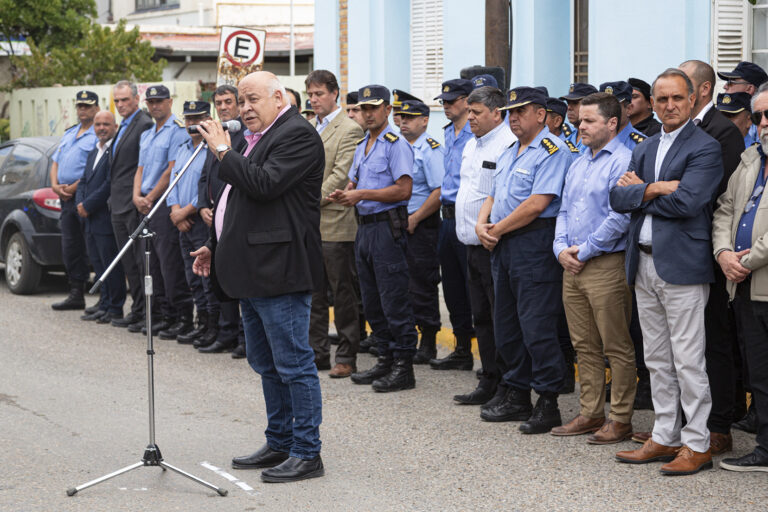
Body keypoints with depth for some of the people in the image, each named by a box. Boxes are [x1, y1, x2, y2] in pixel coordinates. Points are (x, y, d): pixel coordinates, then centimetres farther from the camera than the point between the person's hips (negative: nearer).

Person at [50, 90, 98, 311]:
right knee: (70, 248, 10)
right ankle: (76, 295, 16)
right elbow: (55, 163, 22)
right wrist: (55, 185, 3)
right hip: (67, 198, 8)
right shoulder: (69, 134, 21)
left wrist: (73, 188, -17)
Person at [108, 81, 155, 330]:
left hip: (135, 205, -10)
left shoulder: (144, 124, -12)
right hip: (119, 205, 10)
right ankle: (137, 310, 19)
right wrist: (113, 197, 18)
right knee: (128, 262, 13)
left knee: (141, 260, -6)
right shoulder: (123, 126, 19)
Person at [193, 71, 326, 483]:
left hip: (279, 271, -11)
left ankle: (307, 453, -1)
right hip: (254, 273, 11)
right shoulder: (258, 138, 20)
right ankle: (279, 444, 26)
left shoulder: (298, 136, -12)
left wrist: (223, 152, -15)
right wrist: (215, 245, 23)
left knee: (293, 363, -6)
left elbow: (264, 185, -24)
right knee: (266, 365, 16)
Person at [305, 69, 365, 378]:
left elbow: (340, 175, -14)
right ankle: (317, 352, 19)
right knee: (311, 292, 11)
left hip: (335, 222, -8)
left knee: (343, 293, -1)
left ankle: (347, 356, 5)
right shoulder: (306, 128, 17)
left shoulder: (350, 130, -7)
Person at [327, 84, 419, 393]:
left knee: (394, 299, -7)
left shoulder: (396, 145, -9)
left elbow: (404, 190, -17)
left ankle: (403, 367, -4)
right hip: (364, 227, 9)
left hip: (387, 226, -9)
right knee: (371, 301, 13)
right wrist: (345, 195, 2)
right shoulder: (360, 147, 18)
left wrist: (362, 194, -18)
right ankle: (386, 359, 21)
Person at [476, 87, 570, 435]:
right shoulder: (509, 153, 19)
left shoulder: (552, 151, -10)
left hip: (534, 244, -10)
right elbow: (494, 196, 23)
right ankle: (517, 397, 22)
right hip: (503, 247, 10)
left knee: (537, 327, -9)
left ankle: (548, 404, -3)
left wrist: (498, 229, -11)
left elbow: (537, 203, -19)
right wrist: (482, 224, 2)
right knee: (506, 326, 13)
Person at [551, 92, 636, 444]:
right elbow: (564, 211, 20)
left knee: (617, 348, -3)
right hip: (572, 267, 9)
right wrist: (561, 248, 2)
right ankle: (590, 414, 19)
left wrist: (584, 251, -13)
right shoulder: (578, 165, 18)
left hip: (607, 266, -8)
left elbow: (620, 217, -18)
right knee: (585, 346, 12)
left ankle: (621, 420, 2)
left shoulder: (624, 161, -10)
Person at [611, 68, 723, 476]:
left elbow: (686, 202, -19)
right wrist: (655, 189, -13)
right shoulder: (644, 150, 16)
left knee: (688, 359, -4)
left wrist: (640, 191, -6)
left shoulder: (705, 148, -7)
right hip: (643, 264, 7)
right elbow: (618, 198, 5)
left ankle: (697, 444, 3)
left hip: (682, 266, -7)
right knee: (657, 360, 13)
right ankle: (665, 438, 21)